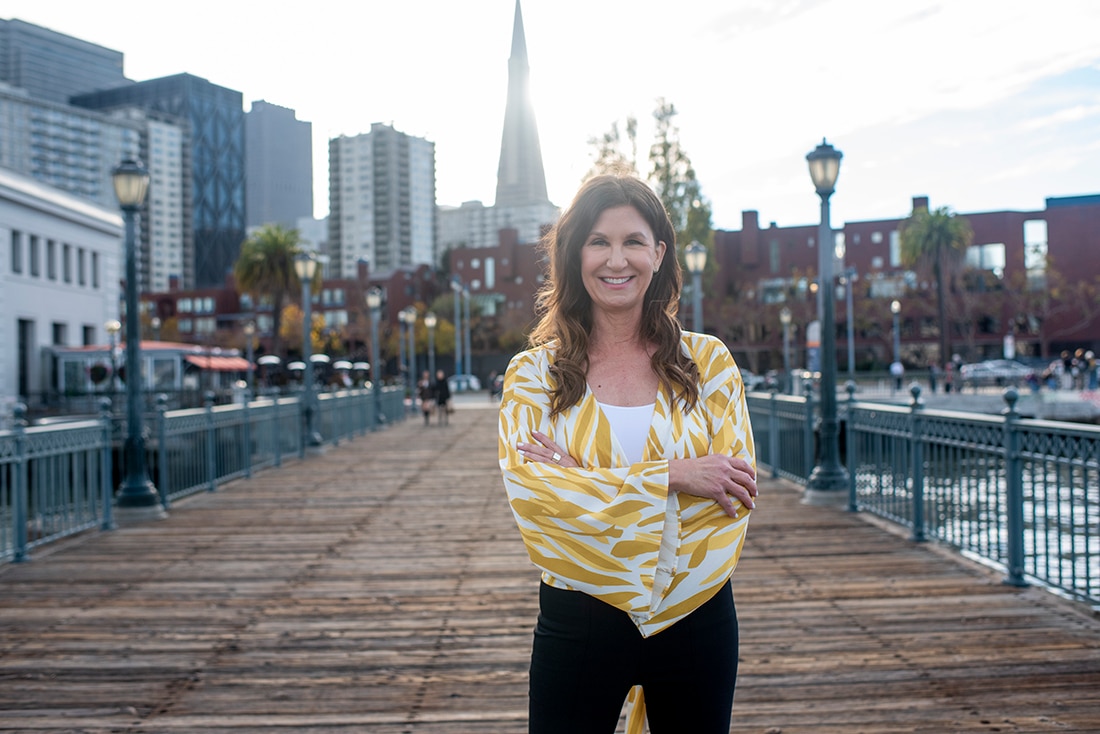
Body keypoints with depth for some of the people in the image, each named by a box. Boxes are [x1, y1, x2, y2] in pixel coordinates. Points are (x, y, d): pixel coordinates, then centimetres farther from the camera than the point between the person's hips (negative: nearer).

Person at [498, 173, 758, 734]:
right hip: (578, 625, -1)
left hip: (695, 619, 1)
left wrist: (585, 481, -14)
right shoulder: (534, 373, 1)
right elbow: (526, 489, -13)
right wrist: (671, 477, -19)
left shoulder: (707, 361, 3)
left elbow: (736, 491, -7)